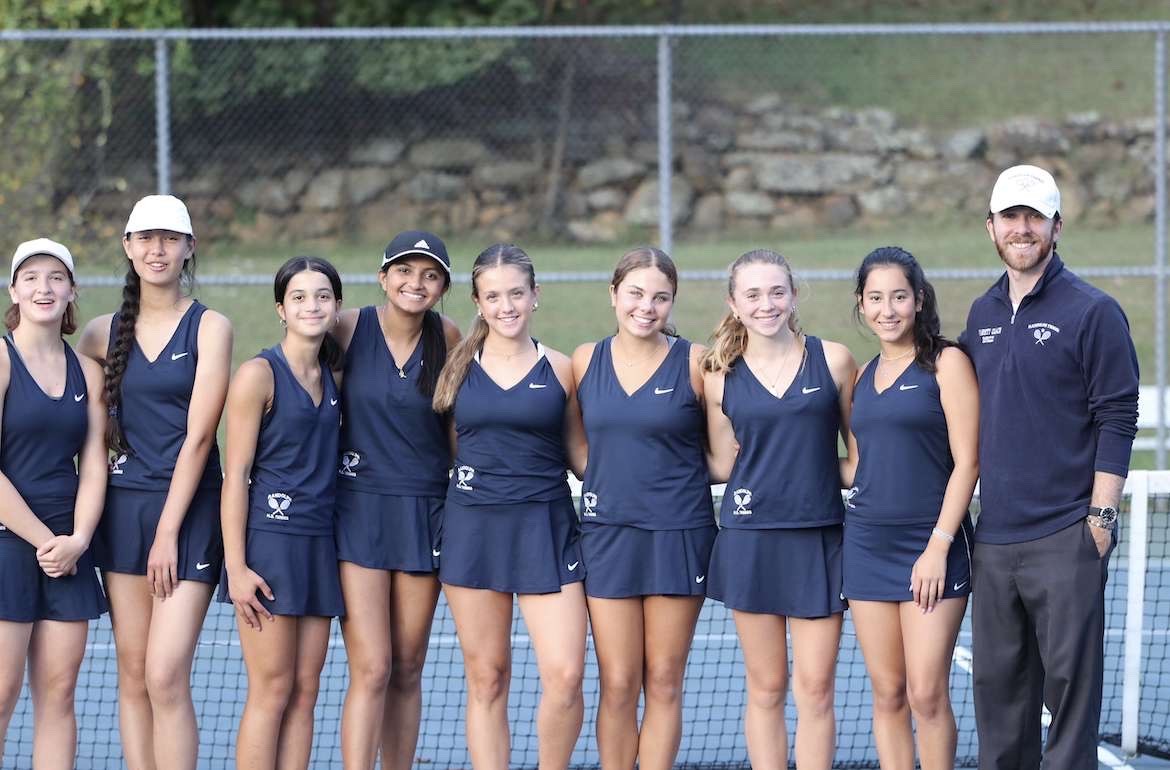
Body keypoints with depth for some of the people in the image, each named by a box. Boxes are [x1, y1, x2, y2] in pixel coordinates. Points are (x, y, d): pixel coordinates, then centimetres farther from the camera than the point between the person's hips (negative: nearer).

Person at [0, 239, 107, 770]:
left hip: (66, 547, 5)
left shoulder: (86, 371, 12)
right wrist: (43, 540, -11)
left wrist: (77, 539, -8)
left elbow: (93, 465, 8)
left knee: (58, 693, 3)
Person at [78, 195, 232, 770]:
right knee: (132, 676, 4)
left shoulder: (209, 328, -2)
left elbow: (198, 437, -8)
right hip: (123, 505, 4)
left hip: (189, 510, -4)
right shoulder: (105, 333, 9)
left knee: (165, 677, -13)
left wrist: (168, 530, -12)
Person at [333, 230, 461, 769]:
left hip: (425, 514, 3)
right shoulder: (348, 329, -6)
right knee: (372, 670, -11)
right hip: (359, 508, -3)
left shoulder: (446, 338, 1)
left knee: (408, 669, 7)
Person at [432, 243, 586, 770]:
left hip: (545, 528, -1)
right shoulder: (458, 367, 6)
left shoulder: (559, 370, 4)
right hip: (472, 525, 1)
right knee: (486, 679, 4)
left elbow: (580, 452, 11)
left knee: (565, 675, -11)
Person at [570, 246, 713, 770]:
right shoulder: (585, 361, 5)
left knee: (664, 683, 3)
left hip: (678, 533, -2)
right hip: (608, 531, 2)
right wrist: (618, 477, 8)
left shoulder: (695, 362, -3)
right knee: (618, 685, 0)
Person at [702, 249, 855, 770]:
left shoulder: (833, 360, 1)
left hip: (819, 539, -1)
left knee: (815, 688, -1)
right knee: (766, 688, 5)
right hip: (751, 538, 1)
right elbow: (722, 466, 8)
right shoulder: (720, 375, 3)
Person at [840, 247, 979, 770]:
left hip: (931, 545, -5)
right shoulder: (864, 376, 14)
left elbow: (966, 462, -8)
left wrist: (938, 546, -14)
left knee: (927, 694, -9)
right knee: (887, 693, 4)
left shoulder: (946, 363, -3)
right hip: (867, 544, 5)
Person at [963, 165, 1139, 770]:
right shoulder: (981, 315, 14)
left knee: (1069, 681, -4)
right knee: (998, 686, 9)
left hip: (1065, 538, -6)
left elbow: (1117, 420, -7)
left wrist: (1101, 517, -12)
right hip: (993, 539, 6)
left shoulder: (1093, 312, -4)